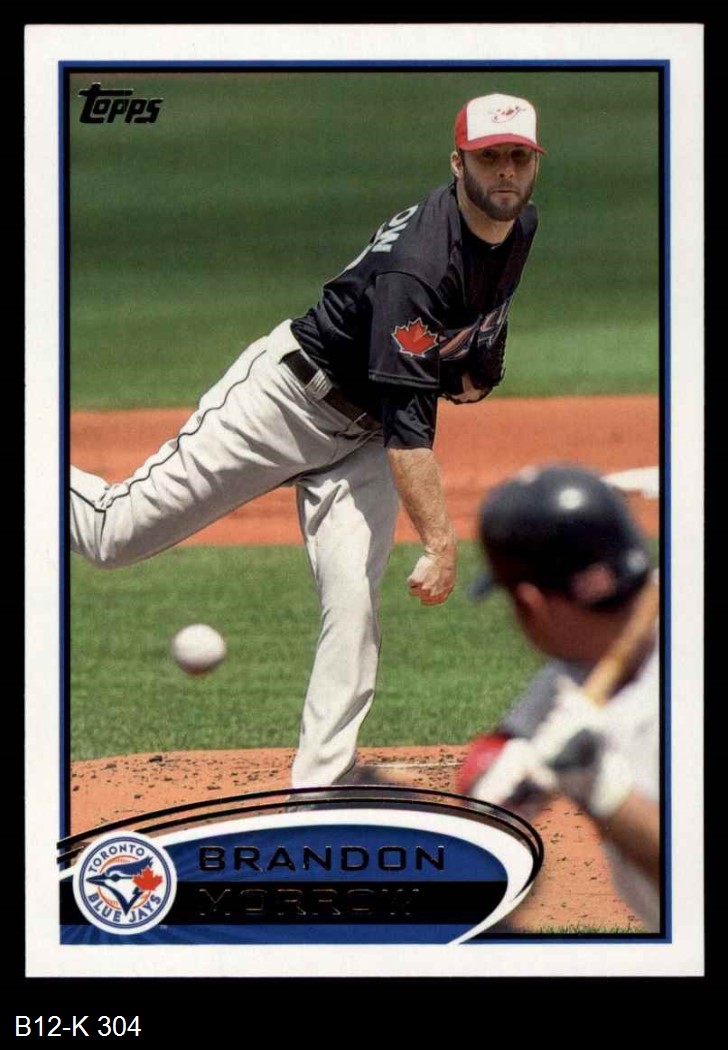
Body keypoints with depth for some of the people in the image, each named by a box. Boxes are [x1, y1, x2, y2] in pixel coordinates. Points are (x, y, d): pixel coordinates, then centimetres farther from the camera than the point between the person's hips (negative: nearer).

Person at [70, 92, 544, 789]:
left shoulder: (523, 227, -3)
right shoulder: (418, 264, -31)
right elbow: (408, 422, -34)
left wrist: (478, 366, 8)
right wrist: (439, 542, -38)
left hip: (363, 436, 7)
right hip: (290, 396, -7)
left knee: (353, 610, -8)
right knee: (114, 533, -7)